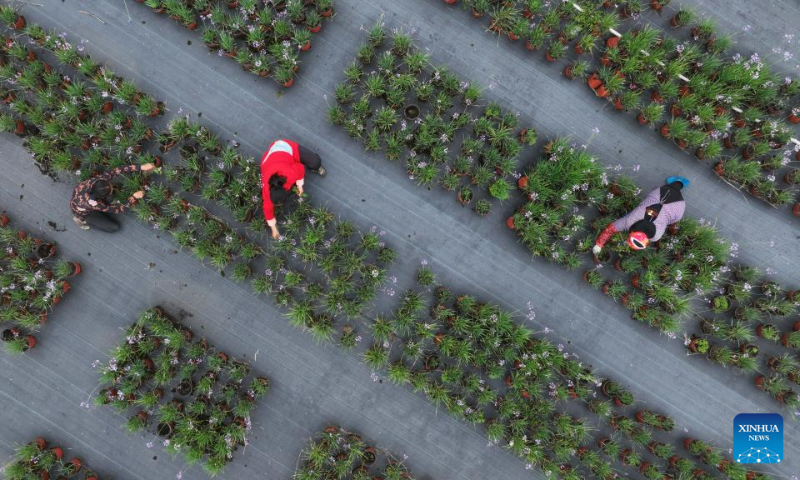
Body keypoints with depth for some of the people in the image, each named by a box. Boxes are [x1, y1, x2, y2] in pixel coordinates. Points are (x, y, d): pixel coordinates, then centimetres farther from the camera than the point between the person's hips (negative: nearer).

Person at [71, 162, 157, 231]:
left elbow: (116, 171, -31)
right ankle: (83, 220, 13)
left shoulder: (97, 180, -37)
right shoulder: (95, 204, -45)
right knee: (115, 227, 1)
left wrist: (141, 167, -35)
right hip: (83, 212, -5)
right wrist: (134, 197, -27)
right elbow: (118, 209, -31)